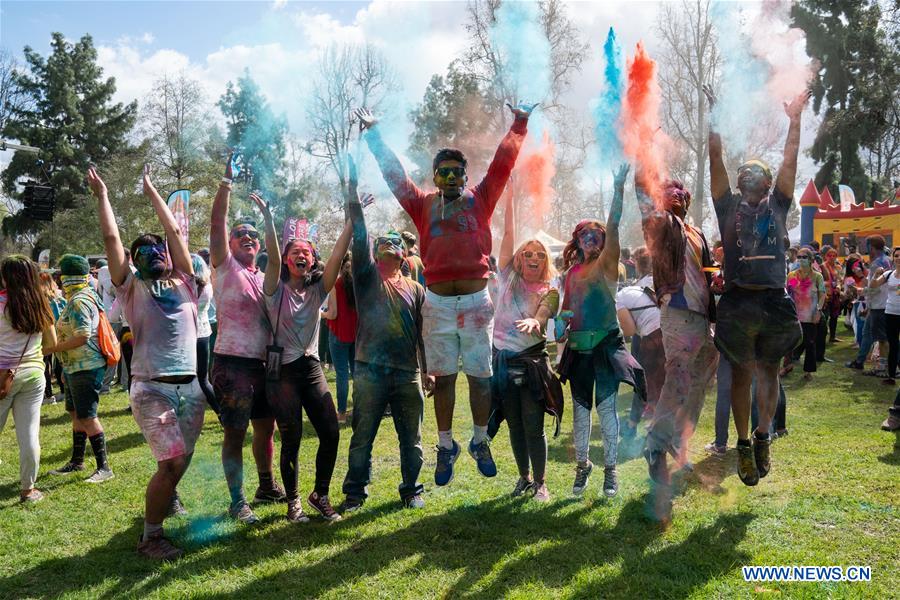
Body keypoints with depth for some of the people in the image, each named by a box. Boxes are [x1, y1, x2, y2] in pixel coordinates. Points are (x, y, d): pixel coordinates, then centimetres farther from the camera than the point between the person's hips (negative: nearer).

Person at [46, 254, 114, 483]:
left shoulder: (79, 301, -18)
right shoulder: (82, 297, 14)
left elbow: (82, 336, -26)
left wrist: (53, 348, -17)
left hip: (86, 368, -10)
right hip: (76, 367, 10)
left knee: (87, 417, -7)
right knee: (76, 414, 17)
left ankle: (104, 467, -2)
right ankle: (77, 461, 29)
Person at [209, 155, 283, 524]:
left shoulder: (264, 278, 15)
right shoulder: (225, 267, -1)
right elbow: (217, 224, -12)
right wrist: (227, 181, -17)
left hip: (263, 363, 6)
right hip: (231, 363, -6)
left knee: (266, 427, 16)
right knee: (235, 433, -1)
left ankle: (267, 486, 33)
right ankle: (237, 501, 9)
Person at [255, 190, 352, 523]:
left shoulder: (318, 290, 6)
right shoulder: (276, 290, -2)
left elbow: (337, 256, -6)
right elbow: (273, 257, -19)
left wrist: (351, 220, -15)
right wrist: (268, 216, -30)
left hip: (312, 367, 3)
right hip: (282, 370, -3)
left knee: (331, 433, -3)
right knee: (291, 439, -2)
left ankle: (320, 495, 17)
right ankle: (293, 502, 18)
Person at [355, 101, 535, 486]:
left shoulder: (480, 199, 7)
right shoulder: (423, 204, 9)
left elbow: (502, 163, 7)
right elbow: (393, 173, 14)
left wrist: (519, 125, 7)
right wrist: (373, 133, 19)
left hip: (476, 301, 0)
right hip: (438, 303, 1)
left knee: (480, 376, 6)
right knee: (443, 377, 8)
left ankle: (480, 442, 23)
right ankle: (446, 447, 19)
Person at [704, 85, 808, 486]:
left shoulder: (777, 206, 15)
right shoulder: (729, 206, 10)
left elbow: (790, 161, 11)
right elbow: (716, 159, 6)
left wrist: (795, 120, 8)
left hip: (775, 301, 2)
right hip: (738, 302, -1)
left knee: (769, 371, 8)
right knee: (741, 375, 6)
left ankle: (763, 435, 15)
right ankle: (745, 444, 7)